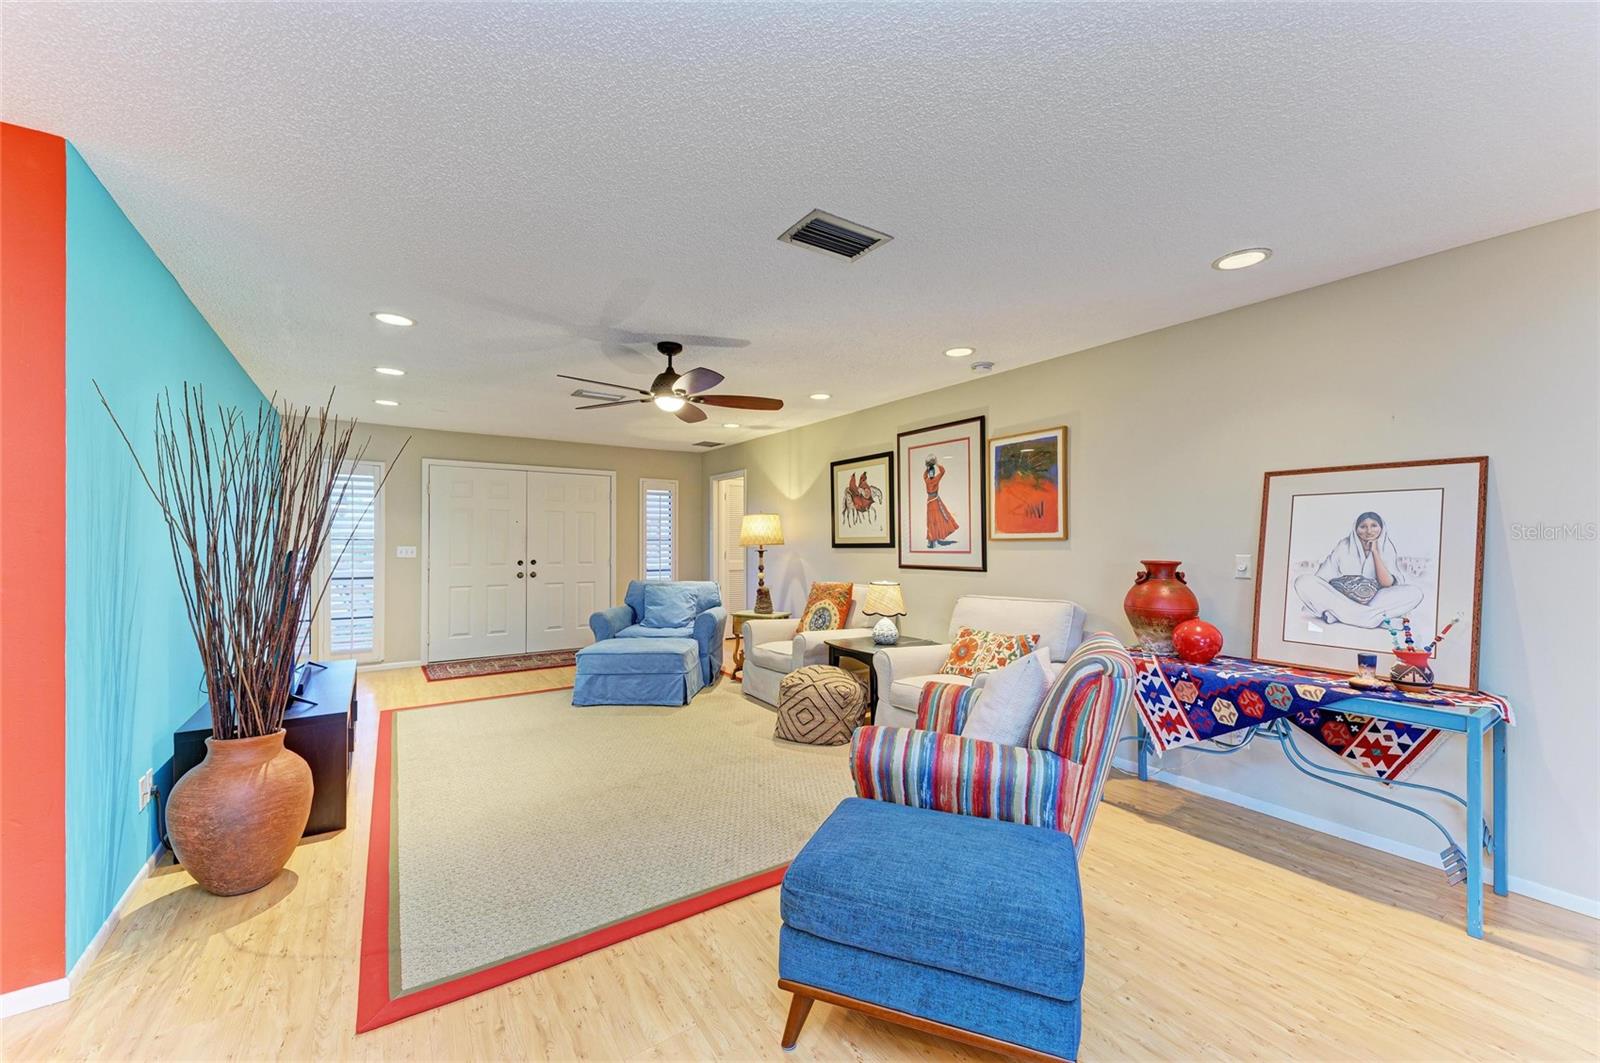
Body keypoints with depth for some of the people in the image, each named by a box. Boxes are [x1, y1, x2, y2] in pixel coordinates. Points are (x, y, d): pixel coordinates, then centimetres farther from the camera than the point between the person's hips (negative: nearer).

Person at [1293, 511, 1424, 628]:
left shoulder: (1387, 549, 4)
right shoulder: (1344, 546, 1)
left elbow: (1387, 583, -9)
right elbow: (1323, 577, -4)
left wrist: (1375, 551, -9)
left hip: (1373, 601, 2)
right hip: (1339, 598, -2)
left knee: (1415, 592, -22)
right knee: (1303, 581, -28)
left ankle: (1337, 614, -31)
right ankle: (1377, 616, -32)